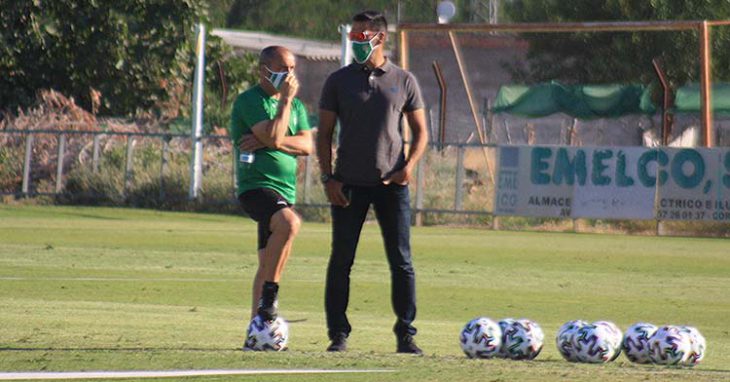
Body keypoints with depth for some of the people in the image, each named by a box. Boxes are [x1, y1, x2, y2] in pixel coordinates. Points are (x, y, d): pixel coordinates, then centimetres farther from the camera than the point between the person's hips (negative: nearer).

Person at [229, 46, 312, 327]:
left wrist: (268, 141, -10)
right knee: (289, 222, -35)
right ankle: (269, 294, -28)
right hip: (256, 185, -8)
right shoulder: (249, 101, -5)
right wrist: (286, 99, -11)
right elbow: (273, 137, -19)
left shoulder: (296, 105, 18)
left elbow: (307, 145, 4)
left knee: (267, 264, 9)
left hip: (285, 190, 8)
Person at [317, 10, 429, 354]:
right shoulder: (339, 81, 5)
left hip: (391, 183, 0)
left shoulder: (403, 81, 6)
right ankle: (338, 334, 5)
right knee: (341, 261, -1)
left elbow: (420, 132, 10)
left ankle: (405, 335, 5)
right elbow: (324, 133, 6)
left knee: (401, 261, -1)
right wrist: (328, 178, -4)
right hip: (350, 183, 0)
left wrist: (409, 165, -7)